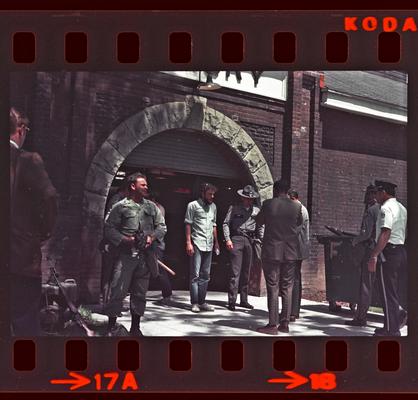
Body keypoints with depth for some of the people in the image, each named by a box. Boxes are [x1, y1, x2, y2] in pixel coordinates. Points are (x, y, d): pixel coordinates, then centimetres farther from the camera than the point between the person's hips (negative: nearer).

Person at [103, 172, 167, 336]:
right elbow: (109, 229, -4)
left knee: (140, 292, 10)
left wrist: (152, 237, -2)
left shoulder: (151, 207, 13)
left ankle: (135, 327, 21)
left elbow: (162, 226, 17)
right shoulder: (120, 207, -2)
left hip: (145, 256, 5)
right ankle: (111, 327, 5)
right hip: (125, 255, -5)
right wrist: (125, 239, -16)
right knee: (118, 291, -6)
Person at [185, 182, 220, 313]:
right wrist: (188, 242, -12)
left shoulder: (213, 206, 16)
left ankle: (202, 302, 15)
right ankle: (194, 303, -2)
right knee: (195, 275, -5)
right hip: (197, 244, -6)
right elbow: (188, 224, -5)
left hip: (209, 245, 6)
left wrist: (216, 241, 15)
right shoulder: (193, 205, -2)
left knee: (205, 275, 8)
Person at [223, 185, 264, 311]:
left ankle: (244, 300, 17)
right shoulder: (234, 209, 5)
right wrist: (228, 239, -8)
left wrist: (262, 240, 3)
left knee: (246, 272, 9)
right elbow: (226, 223, 2)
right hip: (237, 239, -4)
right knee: (235, 271, -9)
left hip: (250, 241, 4)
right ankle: (232, 301, -8)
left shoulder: (256, 211, 14)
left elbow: (261, 226, 16)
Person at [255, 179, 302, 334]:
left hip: (271, 251, -3)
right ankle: (285, 323, 12)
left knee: (273, 288, -1)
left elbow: (259, 221, 7)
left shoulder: (268, 204, -9)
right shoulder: (296, 206, -2)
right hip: (290, 252, 3)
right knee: (287, 288, 9)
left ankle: (272, 325, -2)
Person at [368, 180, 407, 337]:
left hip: (388, 252, -10)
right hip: (401, 251, 10)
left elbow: (385, 233, -24)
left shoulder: (386, 208, -14)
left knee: (388, 291, -2)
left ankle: (391, 331, 4)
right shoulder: (401, 208, 17)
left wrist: (374, 255, -26)